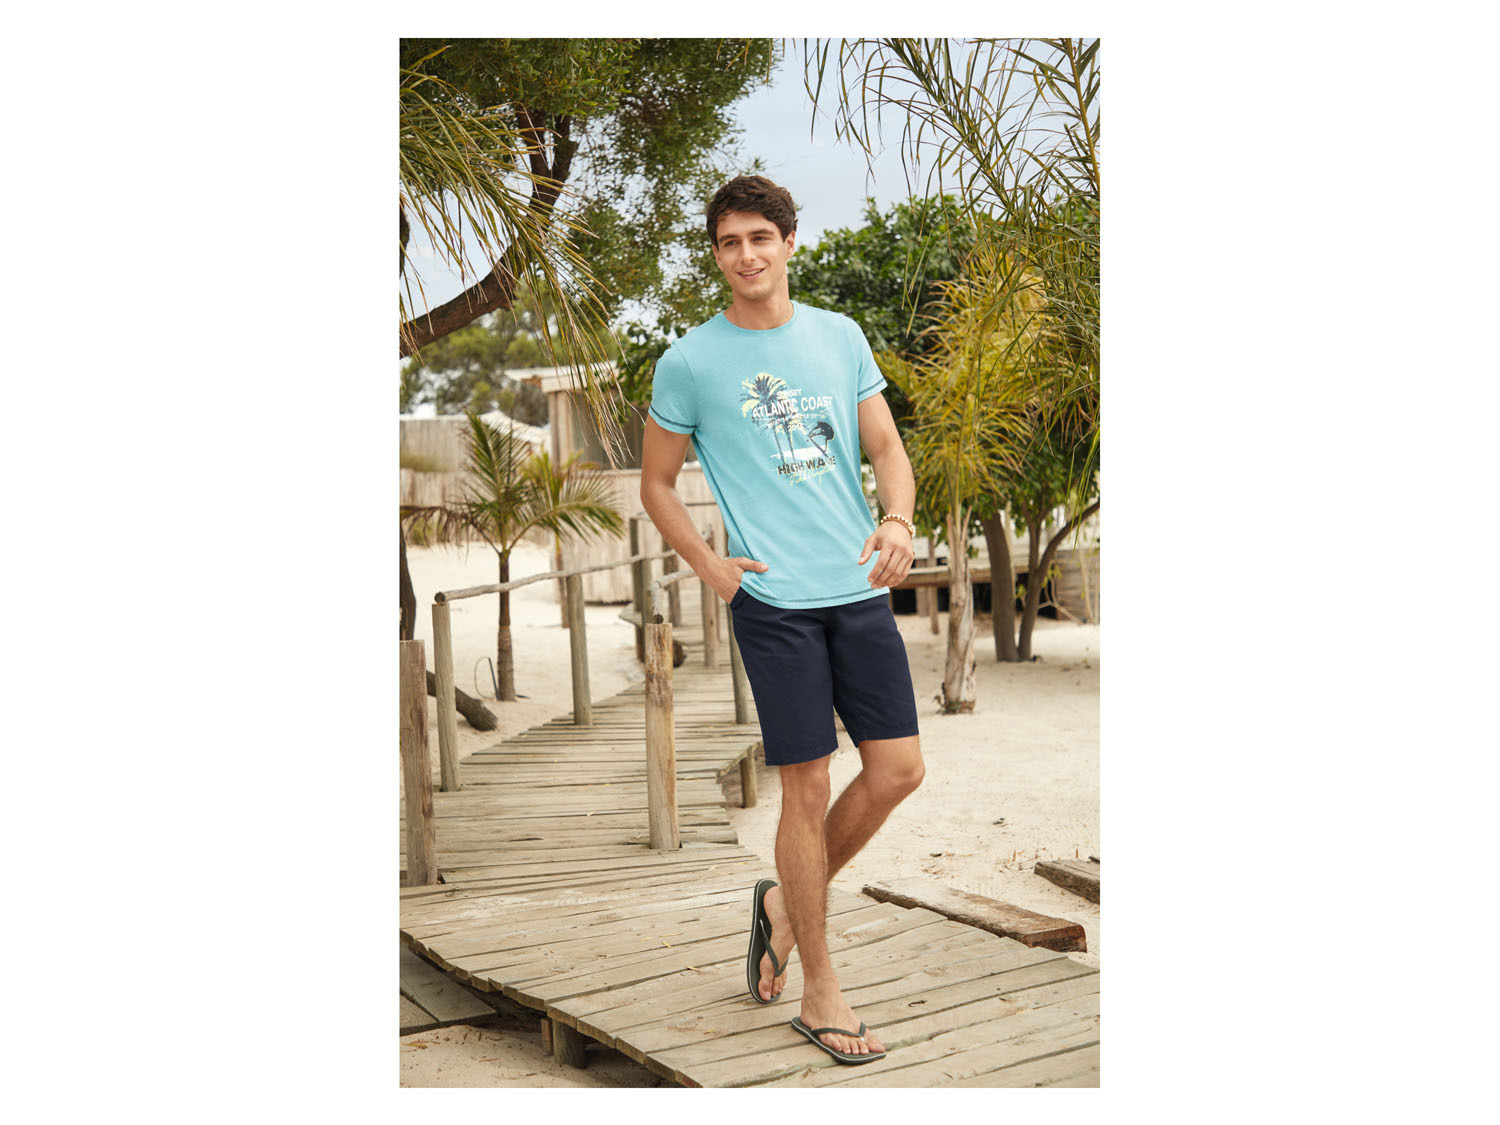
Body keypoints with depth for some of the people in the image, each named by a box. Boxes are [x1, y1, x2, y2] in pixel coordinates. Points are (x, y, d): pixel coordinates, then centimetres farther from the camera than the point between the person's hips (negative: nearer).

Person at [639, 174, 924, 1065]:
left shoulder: (841, 337, 10)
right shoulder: (688, 363, 0)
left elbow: (886, 445, 10)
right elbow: (657, 485, 8)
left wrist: (899, 521, -11)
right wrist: (711, 567, -6)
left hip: (861, 589, 4)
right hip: (774, 598, -4)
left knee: (899, 769, 3)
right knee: (809, 786, -1)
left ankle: (786, 903, 28)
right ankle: (820, 991, 14)